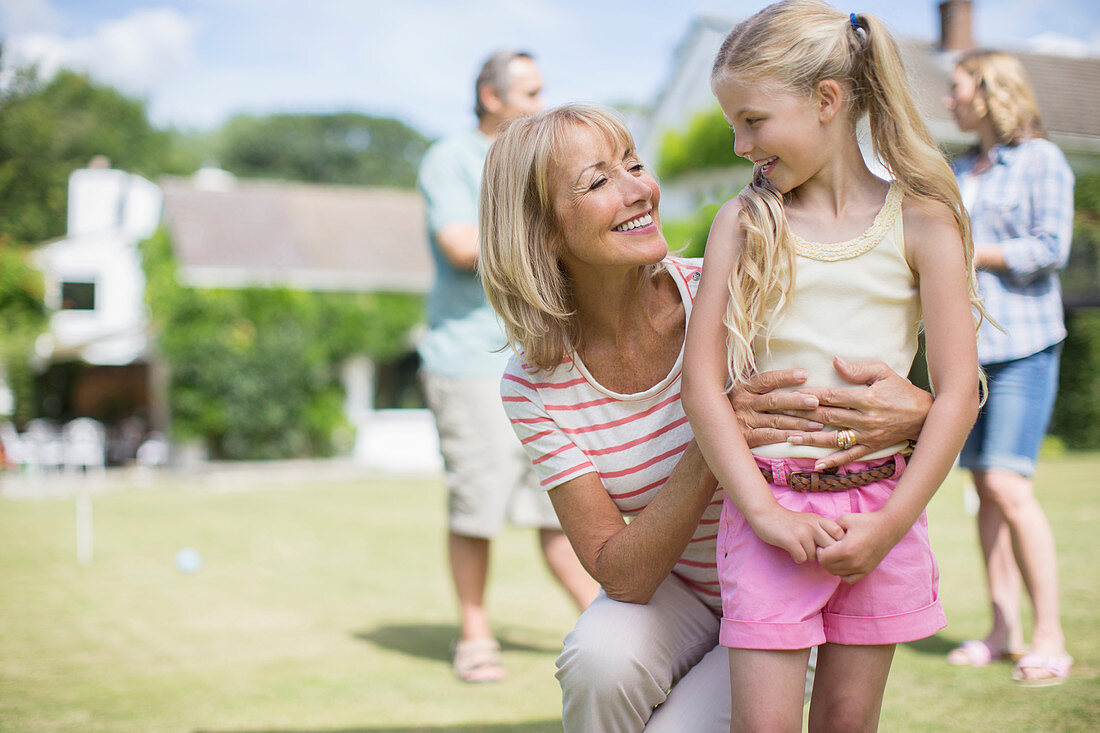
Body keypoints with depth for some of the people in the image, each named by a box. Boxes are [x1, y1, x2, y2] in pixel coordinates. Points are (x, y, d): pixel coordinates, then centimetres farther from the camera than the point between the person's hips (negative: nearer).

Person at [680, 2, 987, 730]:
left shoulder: (920, 220, -1)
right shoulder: (743, 222, 2)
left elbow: (958, 390, -3)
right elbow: (702, 382, -2)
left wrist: (891, 524, -9)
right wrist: (764, 512, -10)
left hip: (880, 504, 0)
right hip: (770, 505, 0)